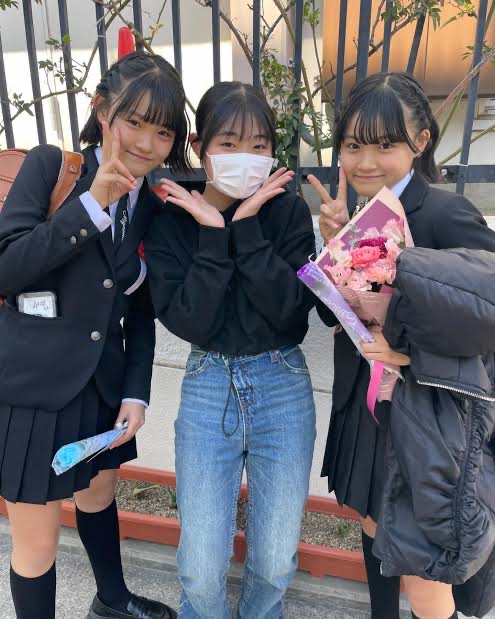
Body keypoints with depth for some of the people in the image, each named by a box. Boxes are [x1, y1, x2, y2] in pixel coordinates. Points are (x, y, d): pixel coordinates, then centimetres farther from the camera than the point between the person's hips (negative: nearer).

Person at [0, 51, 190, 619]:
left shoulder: (155, 201, 3)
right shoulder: (51, 165, -8)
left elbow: (141, 309, 6)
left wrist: (136, 392, -2)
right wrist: (93, 203, -22)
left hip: (103, 382, 5)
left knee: (99, 495, 28)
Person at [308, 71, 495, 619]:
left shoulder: (446, 214, -20)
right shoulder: (357, 216, 1)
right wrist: (335, 244, -12)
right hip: (366, 403, 7)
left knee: (421, 568, 12)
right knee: (375, 526, 27)